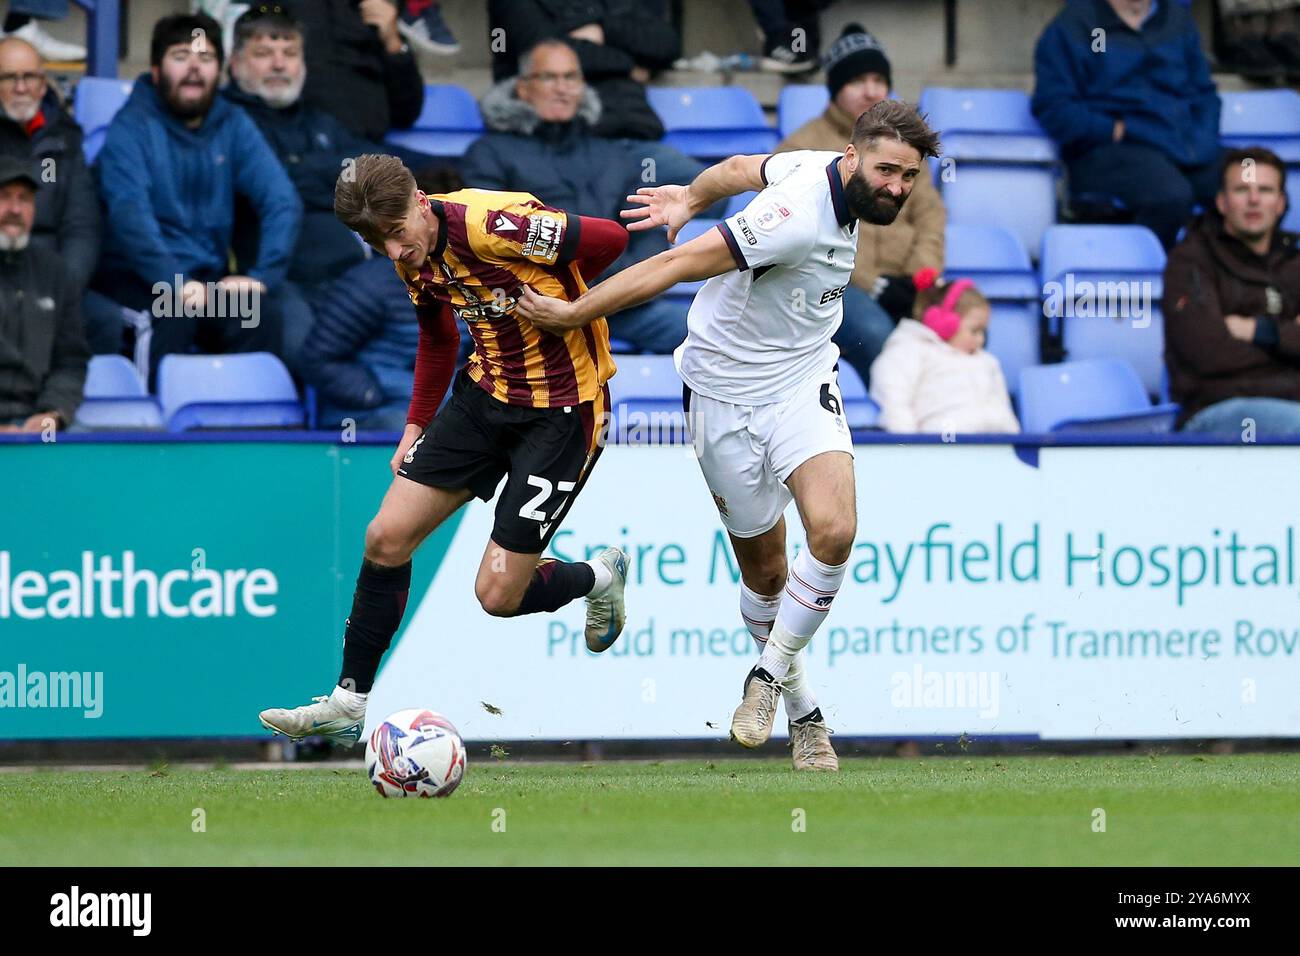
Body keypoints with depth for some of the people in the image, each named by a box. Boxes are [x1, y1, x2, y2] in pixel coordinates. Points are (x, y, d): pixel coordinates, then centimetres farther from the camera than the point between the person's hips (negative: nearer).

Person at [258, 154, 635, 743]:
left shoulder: (492, 225, -28)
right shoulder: (415, 259, -1)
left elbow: (609, 239, -25)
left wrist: (558, 302, -9)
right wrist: (417, 425, 16)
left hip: (562, 410, -7)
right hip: (487, 391, 7)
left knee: (498, 595, -6)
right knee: (386, 538, 0)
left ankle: (598, 578, 26)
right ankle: (350, 700, 13)